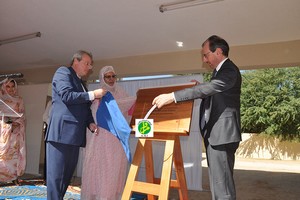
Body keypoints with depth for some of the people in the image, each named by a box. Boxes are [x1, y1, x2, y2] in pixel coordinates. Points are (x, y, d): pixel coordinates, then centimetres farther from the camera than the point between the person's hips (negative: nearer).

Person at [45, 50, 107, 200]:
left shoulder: (81, 83, 24)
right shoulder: (63, 72, 0)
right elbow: (67, 95, -16)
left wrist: (90, 123, 6)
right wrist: (93, 94, -12)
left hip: (74, 134, 9)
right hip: (61, 131, -9)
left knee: (67, 173, 11)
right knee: (56, 173, -5)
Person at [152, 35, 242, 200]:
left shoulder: (230, 70, -14)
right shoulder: (219, 70, 18)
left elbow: (209, 88, -29)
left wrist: (172, 97, -32)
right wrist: (198, 88, 8)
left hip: (221, 134, -10)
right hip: (214, 133, 10)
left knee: (221, 183, -6)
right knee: (218, 181, 17)